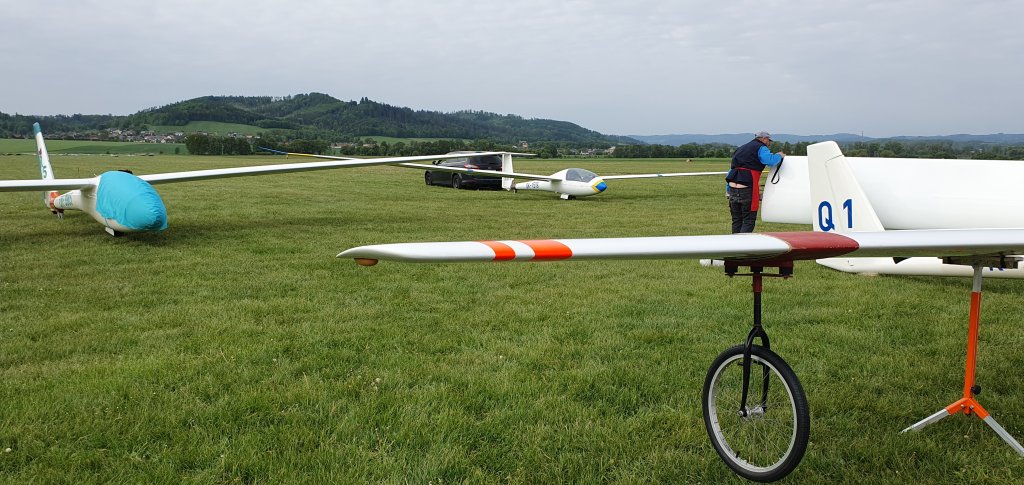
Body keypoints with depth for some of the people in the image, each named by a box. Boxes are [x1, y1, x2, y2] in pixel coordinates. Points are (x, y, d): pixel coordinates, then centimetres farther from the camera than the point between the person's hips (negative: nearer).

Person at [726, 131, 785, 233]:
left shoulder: (741, 149, 27)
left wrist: (729, 192, 28)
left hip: (732, 187, 7)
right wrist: (779, 156, 5)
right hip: (747, 189, -7)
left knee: (736, 220, 13)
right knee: (749, 221, -2)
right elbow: (770, 161, -17)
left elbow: (732, 169, 27)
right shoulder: (761, 148, 3)